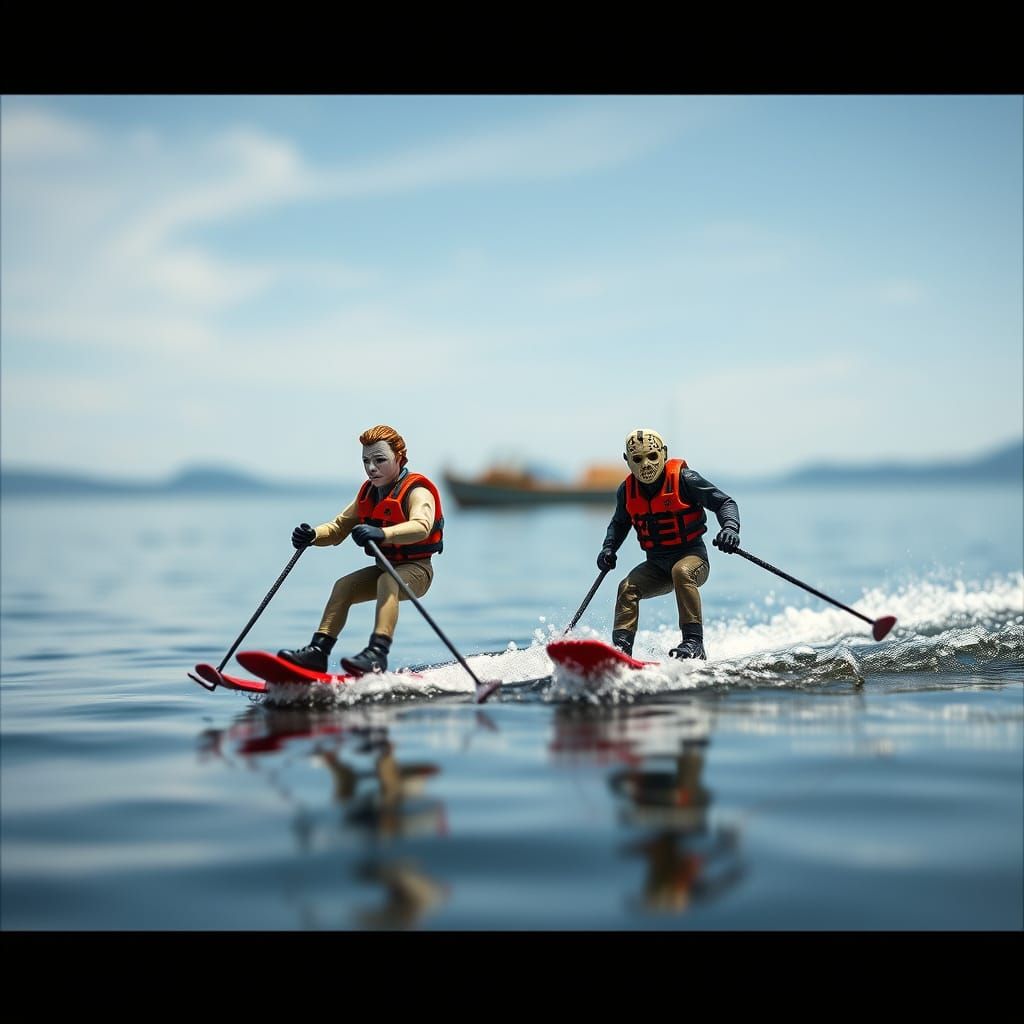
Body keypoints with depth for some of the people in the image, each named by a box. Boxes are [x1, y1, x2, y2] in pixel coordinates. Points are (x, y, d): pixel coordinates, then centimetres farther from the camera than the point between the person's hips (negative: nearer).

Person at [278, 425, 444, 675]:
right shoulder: (368, 495, 9)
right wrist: (312, 535, -12)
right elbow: (337, 528, 12)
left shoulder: (417, 492, -16)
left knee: (387, 582, -35)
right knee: (343, 586, -11)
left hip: (416, 569, -8)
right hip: (385, 567, 8)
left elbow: (421, 527, -38)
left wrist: (382, 534, -56)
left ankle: (377, 654, -51)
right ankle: (318, 651, -16)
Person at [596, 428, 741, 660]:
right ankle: (621, 647, -19)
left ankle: (694, 642, -37)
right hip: (657, 565, 5)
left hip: (692, 556, -5)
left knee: (681, 572, -36)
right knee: (627, 588, -19)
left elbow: (724, 503, -9)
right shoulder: (627, 490, 3)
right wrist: (609, 548, 4)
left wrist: (730, 528, -29)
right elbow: (619, 523, 23)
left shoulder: (683, 478, -12)